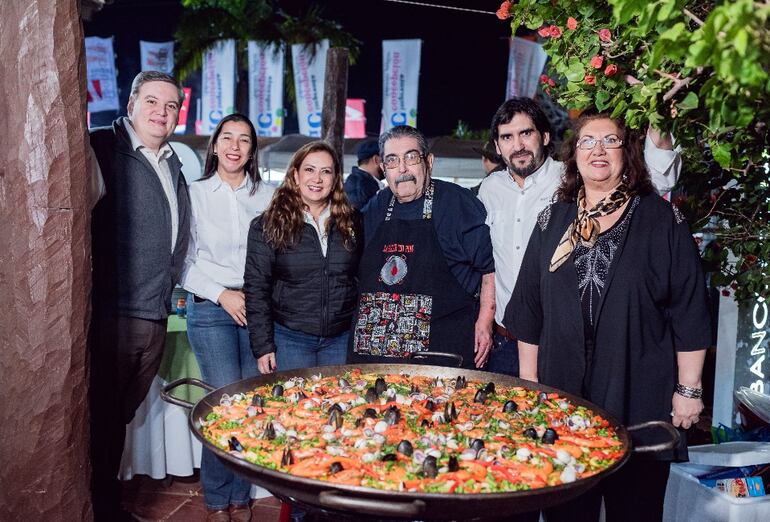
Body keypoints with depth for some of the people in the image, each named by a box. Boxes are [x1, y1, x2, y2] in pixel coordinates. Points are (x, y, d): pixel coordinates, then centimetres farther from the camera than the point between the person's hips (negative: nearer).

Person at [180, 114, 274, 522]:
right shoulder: (195, 194, 3)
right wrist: (221, 294, -8)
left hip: (259, 309, 2)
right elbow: (183, 261, 1)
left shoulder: (268, 196, 8)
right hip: (210, 310, -2)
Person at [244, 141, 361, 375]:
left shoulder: (351, 223, 6)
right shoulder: (267, 226, -1)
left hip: (341, 338, 2)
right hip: (290, 338, -2)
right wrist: (263, 346, -7)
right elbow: (256, 287, -2)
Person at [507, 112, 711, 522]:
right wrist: (528, 379, 8)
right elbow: (529, 308, 10)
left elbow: (689, 313, -3)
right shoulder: (553, 220, 8)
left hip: (640, 400, -2)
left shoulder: (661, 220, -2)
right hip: (561, 397, 3)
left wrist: (689, 388, -5)